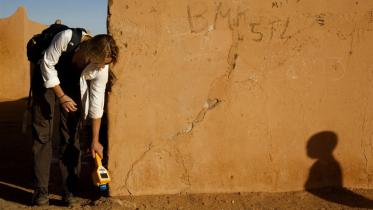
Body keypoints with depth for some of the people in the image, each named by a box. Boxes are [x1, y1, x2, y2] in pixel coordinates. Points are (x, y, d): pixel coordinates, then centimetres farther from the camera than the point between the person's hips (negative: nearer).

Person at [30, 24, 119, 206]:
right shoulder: (66, 38, -35)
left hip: (73, 86, 2)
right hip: (48, 80, -2)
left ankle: (69, 191, 4)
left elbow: (97, 103, -17)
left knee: (71, 138, -2)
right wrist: (61, 96, -23)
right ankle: (41, 191, -1)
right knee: (43, 135, -5)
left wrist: (95, 141, -13)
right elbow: (47, 64, -20)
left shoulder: (101, 68, -25)